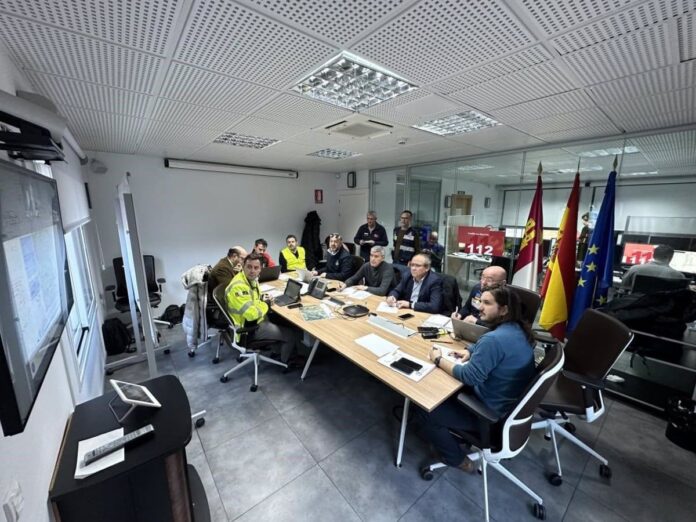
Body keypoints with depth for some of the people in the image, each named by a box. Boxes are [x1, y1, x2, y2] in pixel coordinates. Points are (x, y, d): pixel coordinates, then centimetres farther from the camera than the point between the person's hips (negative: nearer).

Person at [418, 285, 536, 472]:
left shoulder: (494, 339, -32)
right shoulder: (517, 329, -2)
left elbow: (469, 377, -27)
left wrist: (439, 360, -15)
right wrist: (471, 351, -1)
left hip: (493, 413, -9)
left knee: (423, 412, -3)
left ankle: (458, 460, 15)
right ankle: (454, 432, 31)